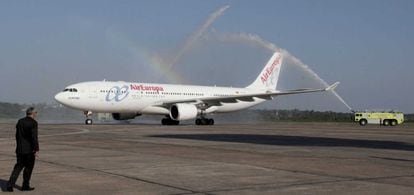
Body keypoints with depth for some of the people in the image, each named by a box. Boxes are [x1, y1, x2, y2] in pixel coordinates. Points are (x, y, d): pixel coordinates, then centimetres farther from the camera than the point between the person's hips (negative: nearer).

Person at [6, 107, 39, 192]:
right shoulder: (33, 123, -13)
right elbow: (34, 137, -18)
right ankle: (25, 186, 12)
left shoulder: (20, 121, 9)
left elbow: (17, 135, 15)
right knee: (28, 167, 7)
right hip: (29, 150, -6)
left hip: (20, 149, 6)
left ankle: (10, 185, 2)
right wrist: (36, 149, -16)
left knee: (18, 167, 12)